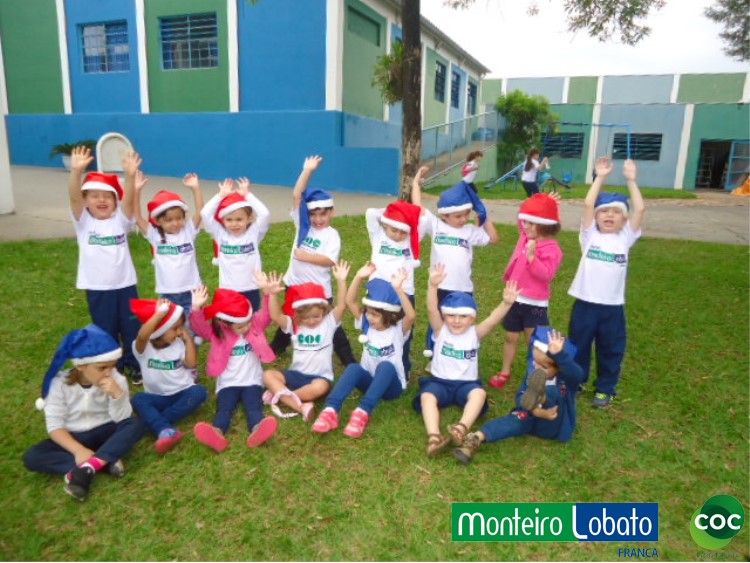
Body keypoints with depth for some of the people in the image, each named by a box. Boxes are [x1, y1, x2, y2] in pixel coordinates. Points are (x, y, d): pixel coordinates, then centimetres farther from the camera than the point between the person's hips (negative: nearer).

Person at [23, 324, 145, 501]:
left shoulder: (116, 379, -13)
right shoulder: (60, 384, -13)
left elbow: (121, 418, -17)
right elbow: (55, 425, -15)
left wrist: (117, 394, -36)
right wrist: (78, 450, -30)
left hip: (104, 432, -1)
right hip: (73, 438, 1)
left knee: (135, 425, -29)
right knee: (31, 457, -24)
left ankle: (87, 468, -34)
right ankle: (106, 461, -25)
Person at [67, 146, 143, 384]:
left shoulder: (120, 220, -1)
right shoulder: (83, 221, -2)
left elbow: (128, 200, -19)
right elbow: (74, 198, -19)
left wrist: (130, 175, -37)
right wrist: (76, 171, -37)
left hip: (125, 285, 1)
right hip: (97, 289, 0)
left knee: (132, 329, 12)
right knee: (105, 331, 13)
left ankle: (134, 365, 32)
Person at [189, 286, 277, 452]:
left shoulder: (256, 324, 4)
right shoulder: (216, 333, -1)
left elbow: (268, 314, -9)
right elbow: (199, 327, -15)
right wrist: (197, 308, -34)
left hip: (252, 382, 0)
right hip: (227, 384, 0)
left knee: (254, 406, -27)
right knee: (223, 408, -26)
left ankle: (256, 429, -55)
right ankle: (217, 433, -53)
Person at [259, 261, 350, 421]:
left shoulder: (329, 322, -2)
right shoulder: (294, 325, 3)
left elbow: (341, 306, -17)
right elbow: (276, 316, -14)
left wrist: (341, 282, -29)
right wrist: (272, 294, -29)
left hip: (320, 376, -3)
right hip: (296, 374, 3)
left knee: (320, 387, -37)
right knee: (268, 375, -21)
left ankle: (279, 394, -20)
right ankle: (300, 407, -35)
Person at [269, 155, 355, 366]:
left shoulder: (332, 234, -10)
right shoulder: (303, 224, 0)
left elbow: (329, 261, -21)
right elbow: (296, 196, -9)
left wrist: (304, 256, -22)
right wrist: (307, 171, -14)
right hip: (295, 284, 5)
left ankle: (349, 361, 14)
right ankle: (275, 349, 45)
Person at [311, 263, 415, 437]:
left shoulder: (398, 329, -12)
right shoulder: (367, 325, -1)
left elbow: (411, 315, -34)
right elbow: (350, 301, -11)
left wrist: (398, 289, -45)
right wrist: (359, 277, -24)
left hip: (391, 385, -3)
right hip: (370, 381, 3)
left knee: (386, 366, -37)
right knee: (354, 368, -31)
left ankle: (362, 412, -46)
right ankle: (331, 411, -45)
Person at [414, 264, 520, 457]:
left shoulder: (474, 333, 0)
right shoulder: (441, 331, -2)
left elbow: (493, 320, -18)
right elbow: (431, 310, -20)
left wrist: (506, 303, -37)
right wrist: (433, 286, -37)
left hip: (466, 383, 1)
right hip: (439, 381, 0)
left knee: (479, 393, -31)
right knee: (427, 396, -31)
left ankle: (462, 428, -48)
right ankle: (433, 436, -47)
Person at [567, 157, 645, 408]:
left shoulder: (625, 238, 3)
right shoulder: (590, 235, 0)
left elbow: (639, 209, -6)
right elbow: (587, 204, -11)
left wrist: (630, 180, -5)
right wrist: (600, 177, -9)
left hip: (613, 306, 1)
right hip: (585, 303, -1)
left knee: (611, 350, 14)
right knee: (577, 345, 13)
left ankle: (605, 388, 31)